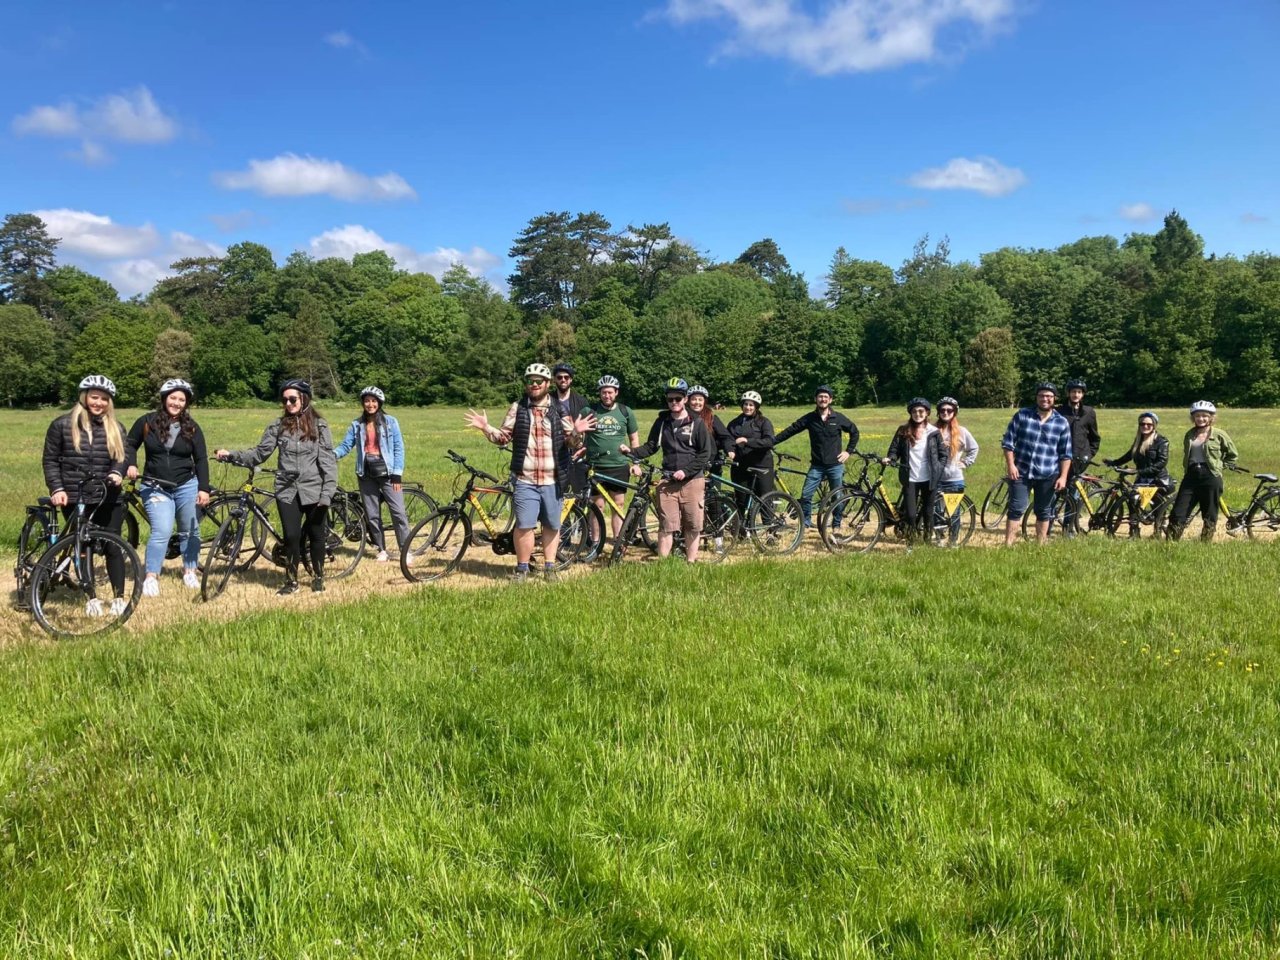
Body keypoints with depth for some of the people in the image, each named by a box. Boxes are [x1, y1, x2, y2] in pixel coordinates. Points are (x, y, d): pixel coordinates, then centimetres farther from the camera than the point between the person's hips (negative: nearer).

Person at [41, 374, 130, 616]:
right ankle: (92, 598, 16)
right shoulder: (62, 425, 2)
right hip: (74, 498, -1)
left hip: (108, 499, 1)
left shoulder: (115, 428, 10)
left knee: (112, 545, -2)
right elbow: (50, 460, 4)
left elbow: (121, 457, 6)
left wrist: (117, 473, -16)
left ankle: (119, 598, 6)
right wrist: (57, 489, -7)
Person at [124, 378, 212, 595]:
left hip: (187, 487, 2)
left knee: (190, 531, 11)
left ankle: (190, 570, 29)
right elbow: (130, 445, 11)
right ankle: (151, 576, -7)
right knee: (162, 532, -15)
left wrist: (203, 488, -6)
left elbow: (201, 460, 1)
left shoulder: (192, 428, 0)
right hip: (155, 488, -2)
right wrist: (131, 464, -7)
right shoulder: (147, 422, -2)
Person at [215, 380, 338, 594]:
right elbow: (259, 453, 4)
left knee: (316, 535, 8)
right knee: (291, 536, 0)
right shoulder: (278, 425, 5)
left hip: (313, 490, -1)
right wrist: (231, 455, -10)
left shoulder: (319, 425, -2)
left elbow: (328, 460, -6)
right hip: (287, 490, 1)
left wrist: (327, 493, -13)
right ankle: (291, 580, 16)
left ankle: (318, 577, 26)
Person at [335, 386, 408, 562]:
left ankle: (405, 549, -2)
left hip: (387, 472, -3)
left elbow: (399, 448, -3)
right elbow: (346, 445, 2)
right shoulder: (357, 425, 6)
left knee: (398, 512, -8)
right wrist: (333, 454, -20)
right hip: (366, 474, 3)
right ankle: (381, 549, 19)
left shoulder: (390, 422, -2)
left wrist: (397, 474, -9)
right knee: (372, 515, 8)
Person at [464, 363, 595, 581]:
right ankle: (522, 568, 11)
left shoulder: (559, 410, 5)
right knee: (524, 525, -4)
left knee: (552, 526, 9)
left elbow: (571, 444, 3)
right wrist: (486, 428, -10)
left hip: (553, 481, 1)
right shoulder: (518, 408, 6)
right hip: (525, 480, -1)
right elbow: (504, 436, 7)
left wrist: (576, 433, -19)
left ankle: (550, 567, 24)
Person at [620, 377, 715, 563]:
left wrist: (686, 471, -12)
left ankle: (691, 562, 13)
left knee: (693, 525, 3)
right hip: (668, 481, 2)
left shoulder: (697, 423, 0)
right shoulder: (662, 422, 10)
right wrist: (631, 451, -4)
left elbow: (706, 453, -3)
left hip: (692, 480, -2)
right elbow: (651, 447, 14)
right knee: (666, 525, -2)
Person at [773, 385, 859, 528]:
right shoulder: (810, 418, -1)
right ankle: (805, 523, 5)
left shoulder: (838, 418, -1)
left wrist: (848, 451, 5)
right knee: (806, 495, -8)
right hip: (817, 466, 0)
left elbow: (854, 432, 12)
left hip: (835, 465, 0)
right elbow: (790, 430, -2)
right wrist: (772, 441, -10)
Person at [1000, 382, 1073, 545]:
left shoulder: (1062, 423, 2)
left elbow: (1066, 454, 4)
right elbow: (1008, 441, 1)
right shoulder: (1022, 415, 0)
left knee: (1044, 512, 10)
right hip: (1021, 472, -1)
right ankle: (1008, 544, 0)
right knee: (1016, 509, -4)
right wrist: (1010, 464, -7)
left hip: (1047, 476, 1)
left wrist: (1063, 476, -2)